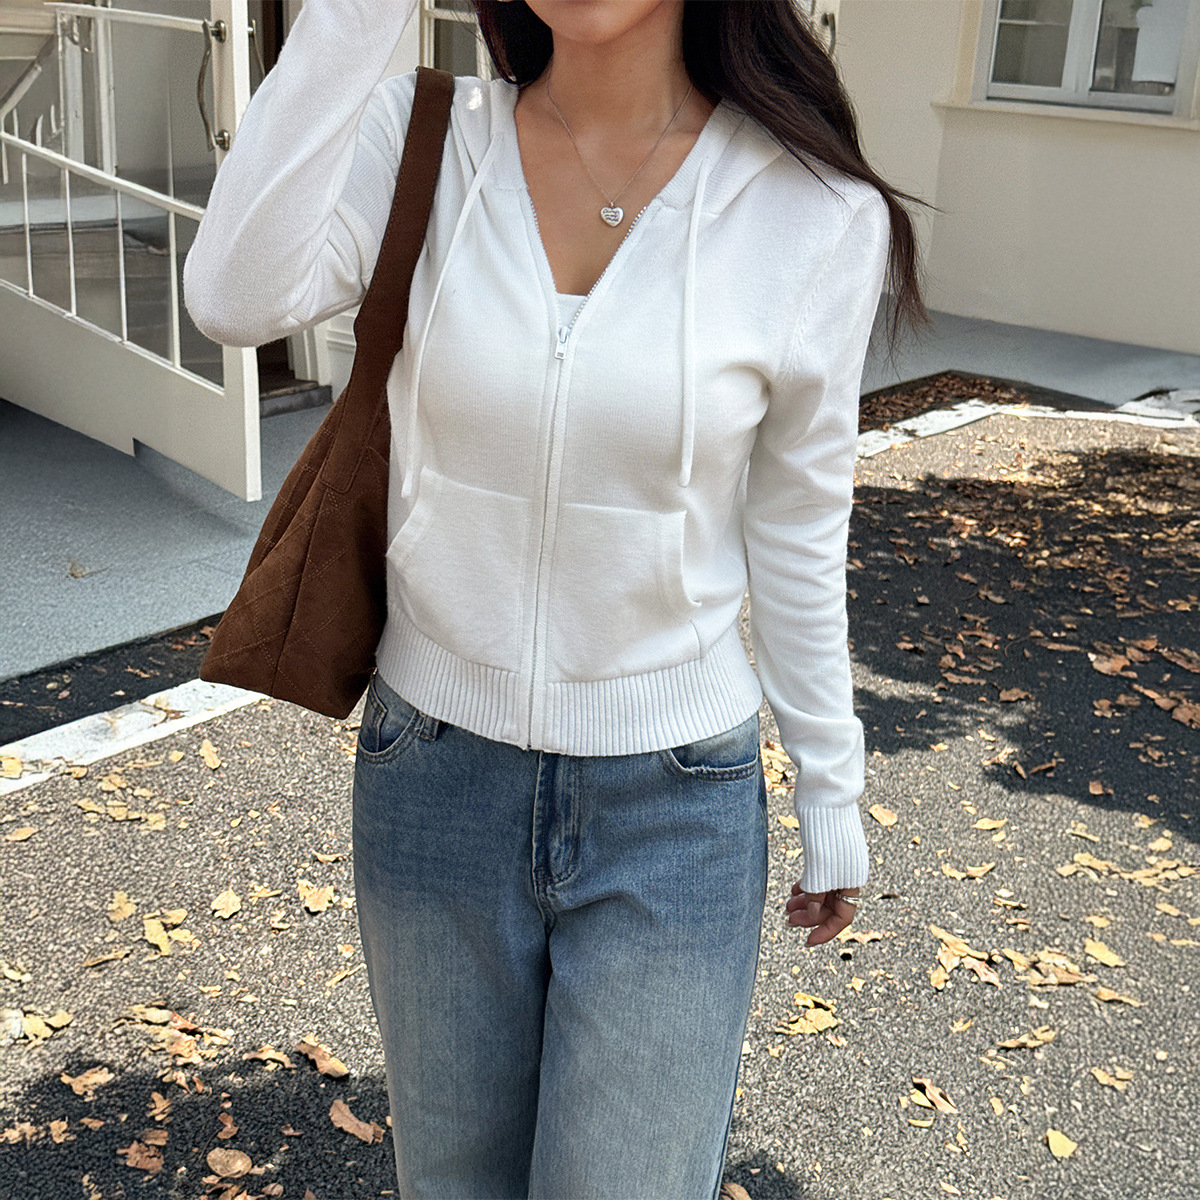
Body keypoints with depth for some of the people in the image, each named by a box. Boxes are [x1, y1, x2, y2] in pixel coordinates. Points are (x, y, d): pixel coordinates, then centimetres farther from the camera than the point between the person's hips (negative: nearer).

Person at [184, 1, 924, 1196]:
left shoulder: (812, 213, -12)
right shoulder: (418, 142, -8)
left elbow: (795, 525, -2)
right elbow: (237, 297, -27)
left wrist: (831, 791, 7)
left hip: (670, 805, -1)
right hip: (434, 780, 2)